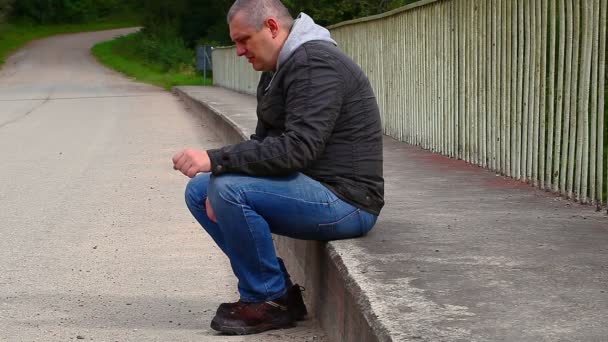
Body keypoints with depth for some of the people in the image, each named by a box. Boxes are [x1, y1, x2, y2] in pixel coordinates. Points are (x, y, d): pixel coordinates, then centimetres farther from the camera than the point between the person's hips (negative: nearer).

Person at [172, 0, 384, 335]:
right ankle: (277, 289, 7)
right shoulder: (278, 68, 14)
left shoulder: (315, 65, -18)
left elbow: (298, 148, -29)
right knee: (198, 191, 9)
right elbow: (263, 140, 14)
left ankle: (270, 301, -9)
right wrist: (220, 179, -4)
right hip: (311, 188, 11)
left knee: (229, 191, -27)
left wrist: (216, 159, -28)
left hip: (344, 200, -11)